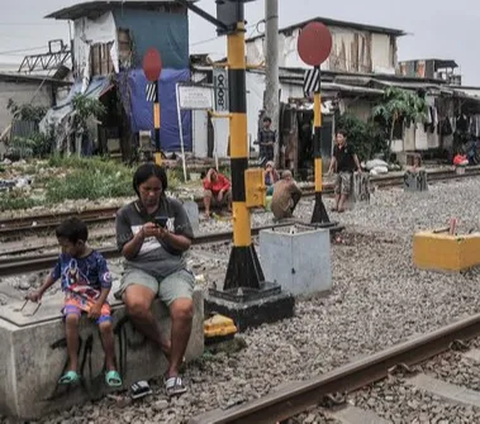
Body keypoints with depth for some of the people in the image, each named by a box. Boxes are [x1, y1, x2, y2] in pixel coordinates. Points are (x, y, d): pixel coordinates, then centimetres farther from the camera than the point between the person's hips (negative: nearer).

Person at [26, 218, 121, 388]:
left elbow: (106, 285, -9)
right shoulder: (64, 257, 2)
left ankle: (110, 367, -5)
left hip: (95, 297, -2)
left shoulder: (97, 259, -11)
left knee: (106, 325, -28)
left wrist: (98, 305, -21)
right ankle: (73, 368, -28)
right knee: (71, 318, -34)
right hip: (74, 297, 2)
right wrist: (40, 292, 22)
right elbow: (54, 274, 21)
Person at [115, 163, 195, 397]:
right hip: (140, 269, 0)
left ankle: (173, 371, -14)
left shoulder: (174, 207, 10)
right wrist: (141, 235, -12)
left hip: (173, 268, 0)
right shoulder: (126, 214, 10)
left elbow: (186, 243, 8)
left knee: (184, 309, -32)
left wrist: (165, 235, -12)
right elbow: (127, 253, 7)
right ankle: (165, 345, -8)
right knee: (136, 305, -36)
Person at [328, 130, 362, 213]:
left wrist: (358, 168, 1)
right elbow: (334, 158, 14)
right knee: (337, 188, 6)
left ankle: (341, 206, -12)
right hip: (339, 170, 6)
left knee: (345, 188, -12)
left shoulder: (349, 147, -9)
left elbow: (355, 157, -2)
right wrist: (330, 169, 9)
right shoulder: (336, 148, 5)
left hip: (347, 170, -6)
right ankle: (336, 206, 9)